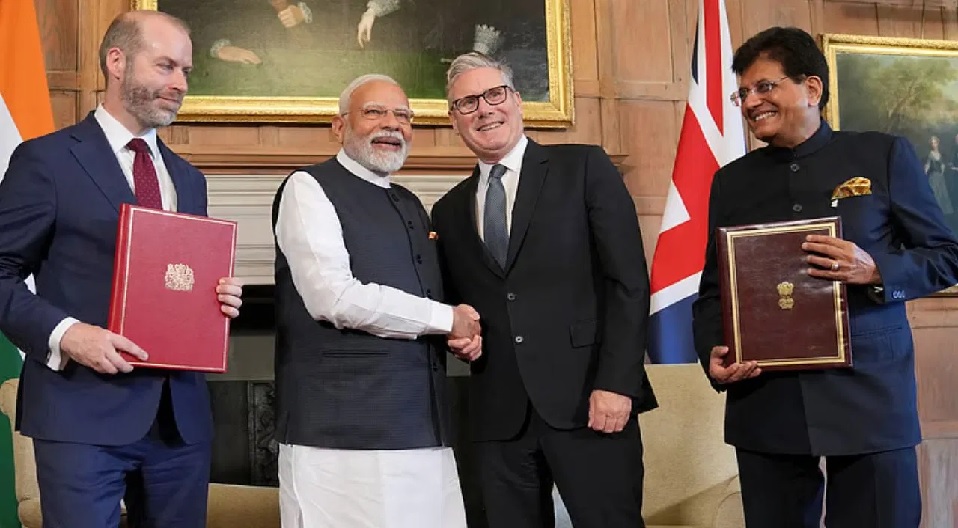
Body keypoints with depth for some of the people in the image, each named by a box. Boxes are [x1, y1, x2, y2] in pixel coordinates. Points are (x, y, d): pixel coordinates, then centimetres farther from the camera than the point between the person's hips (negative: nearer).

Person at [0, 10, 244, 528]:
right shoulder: (47, 159, -2)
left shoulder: (188, 178, 18)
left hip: (181, 414, 6)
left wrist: (219, 298, 2)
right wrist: (64, 333, -19)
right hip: (84, 412, -6)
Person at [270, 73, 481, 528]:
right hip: (344, 431, -7)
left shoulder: (411, 206, 21)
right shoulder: (309, 188, -2)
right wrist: (447, 319, -6)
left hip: (423, 429, 7)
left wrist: (466, 334, 4)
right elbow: (335, 298, -15)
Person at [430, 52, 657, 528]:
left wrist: (616, 382, -12)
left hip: (586, 398, -4)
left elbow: (629, 280, -4)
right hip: (499, 414, 4)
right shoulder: (448, 211, 17)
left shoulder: (584, 169, 3)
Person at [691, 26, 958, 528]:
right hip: (764, 403, 3)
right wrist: (713, 354, -5)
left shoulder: (884, 155, 4)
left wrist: (876, 272, -14)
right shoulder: (732, 180, 12)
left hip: (868, 397, -2)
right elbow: (713, 288, 14)